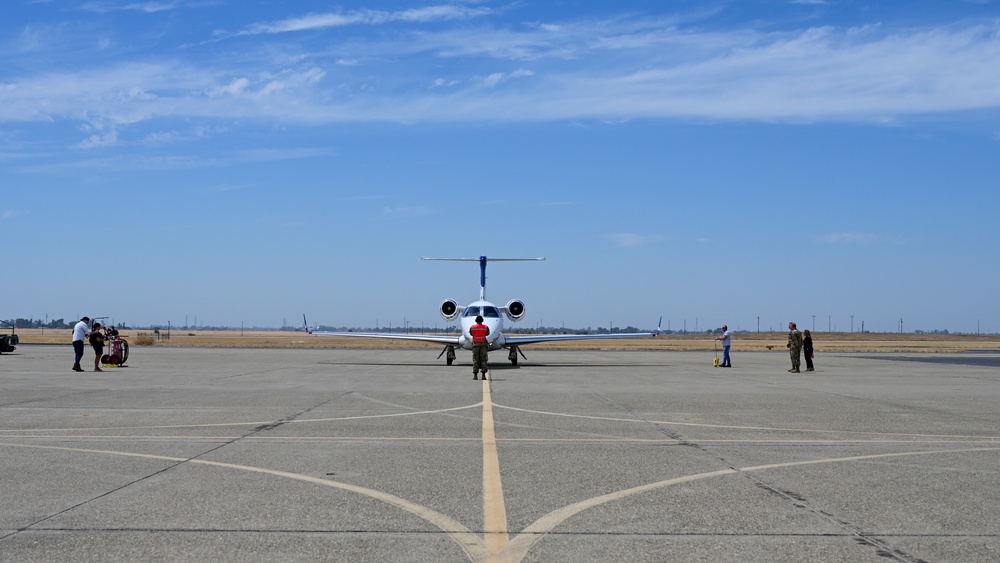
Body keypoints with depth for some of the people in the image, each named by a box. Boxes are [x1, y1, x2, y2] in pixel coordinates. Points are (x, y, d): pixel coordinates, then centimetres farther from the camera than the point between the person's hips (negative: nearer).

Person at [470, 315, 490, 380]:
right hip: (483, 345, 0)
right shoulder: (486, 327, -2)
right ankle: (483, 375, -3)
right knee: (483, 360, 3)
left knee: (475, 360, 4)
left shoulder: (472, 327, -2)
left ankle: (475, 375, -2)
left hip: (475, 344, 0)